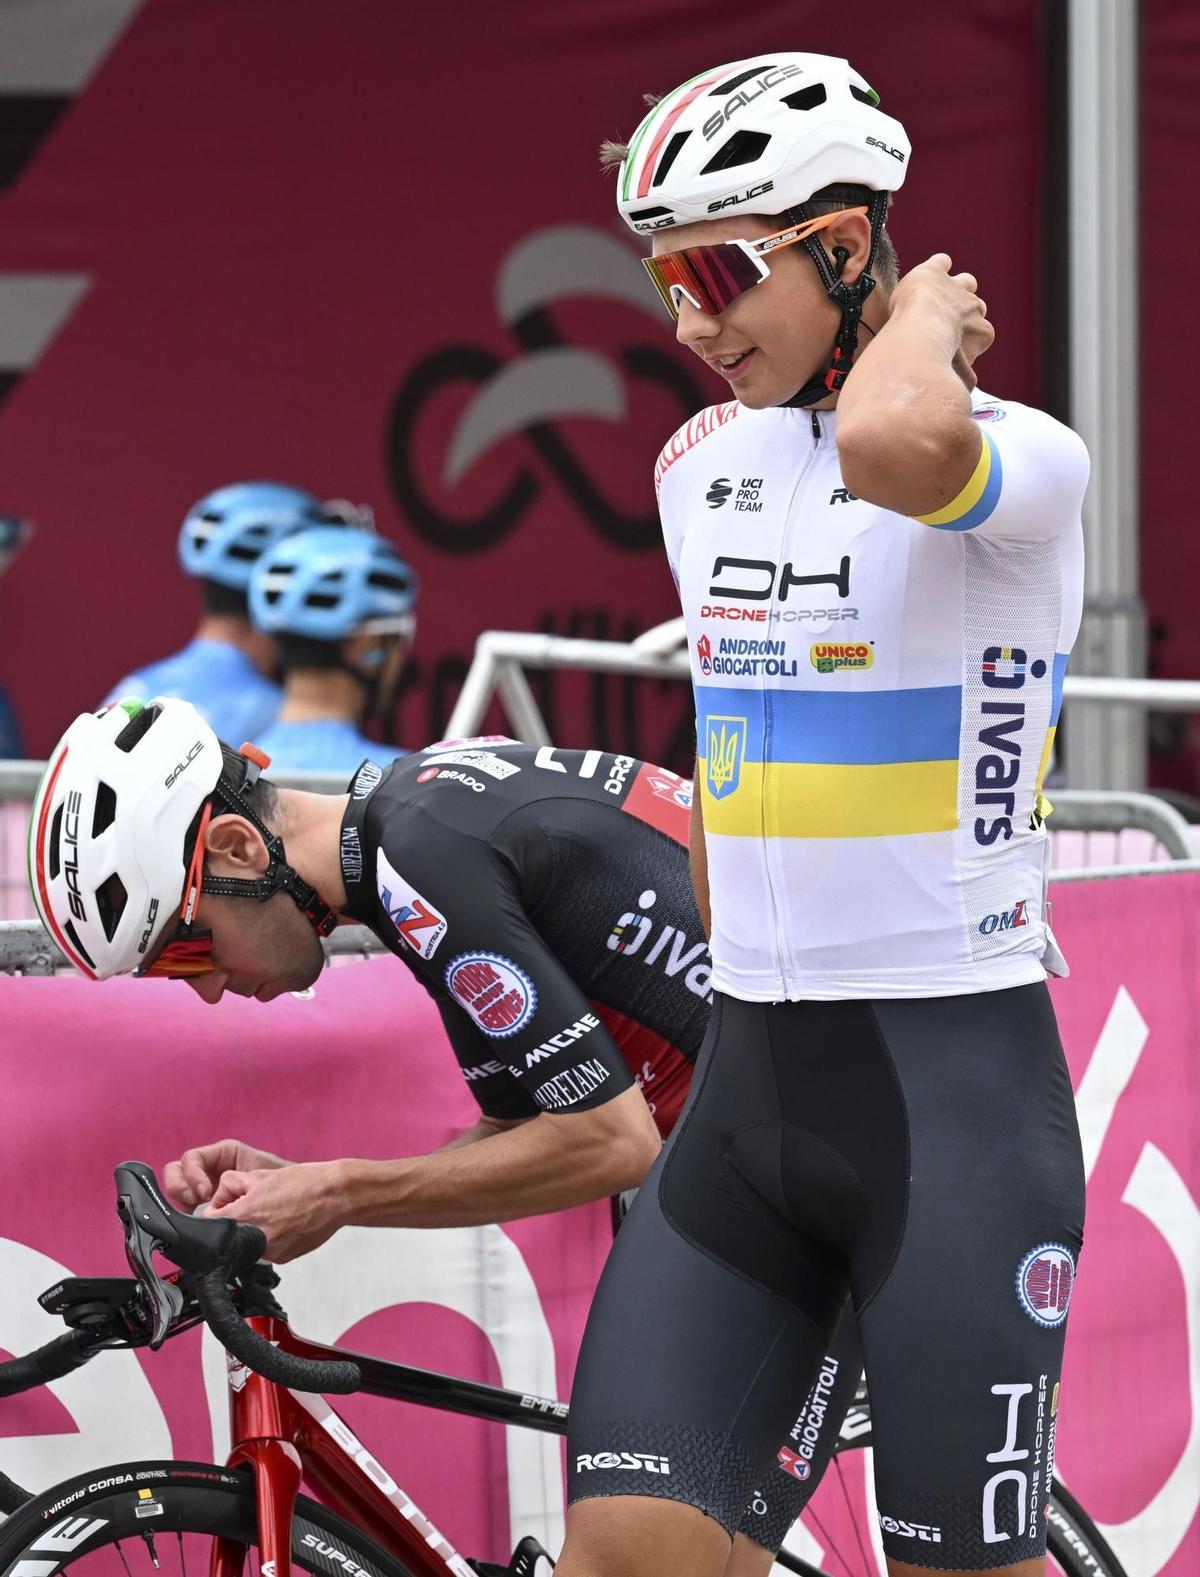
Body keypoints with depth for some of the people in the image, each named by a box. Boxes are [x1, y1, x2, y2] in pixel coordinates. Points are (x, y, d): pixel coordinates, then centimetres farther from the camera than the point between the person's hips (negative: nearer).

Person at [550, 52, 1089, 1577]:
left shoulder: (1022, 461, -12)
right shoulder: (700, 465, 11)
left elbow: (891, 447, -38)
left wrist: (928, 320, -17)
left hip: (955, 1091, -6)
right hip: (746, 1095, 6)